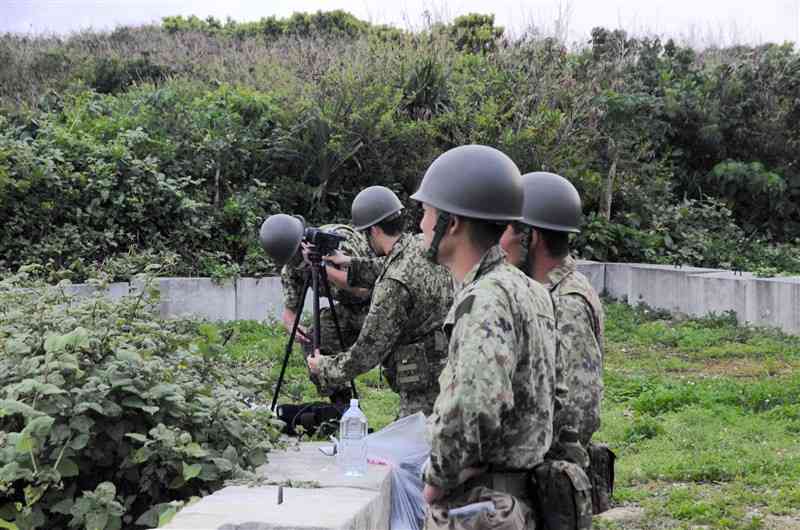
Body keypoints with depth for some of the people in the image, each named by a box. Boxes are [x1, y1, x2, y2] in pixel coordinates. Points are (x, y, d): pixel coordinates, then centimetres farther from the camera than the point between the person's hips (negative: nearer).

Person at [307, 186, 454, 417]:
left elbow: (368, 351, -16)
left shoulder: (394, 285, -23)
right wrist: (351, 265, 29)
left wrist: (325, 368, 1)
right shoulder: (424, 247, 1)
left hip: (424, 388, -9)